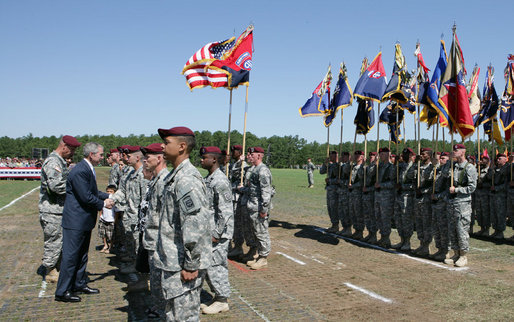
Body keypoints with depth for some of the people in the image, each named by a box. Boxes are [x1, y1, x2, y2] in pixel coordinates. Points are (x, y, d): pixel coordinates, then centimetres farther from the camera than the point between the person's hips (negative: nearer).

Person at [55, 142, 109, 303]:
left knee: (82, 254, 19)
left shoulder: (88, 169, 11)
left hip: (85, 220, 11)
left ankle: (79, 284, 32)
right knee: (71, 255, -2)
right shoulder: (80, 171, -22)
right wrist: (103, 204, -10)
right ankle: (62, 292, 8)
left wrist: (108, 196, 7)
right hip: (76, 221, -11)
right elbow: (86, 197, -24)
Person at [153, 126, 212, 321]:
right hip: (173, 262, 10)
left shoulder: (186, 179, -20)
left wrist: (191, 265, -22)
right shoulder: (175, 176, 13)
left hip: (183, 267, -10)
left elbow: (197, 224, -26)